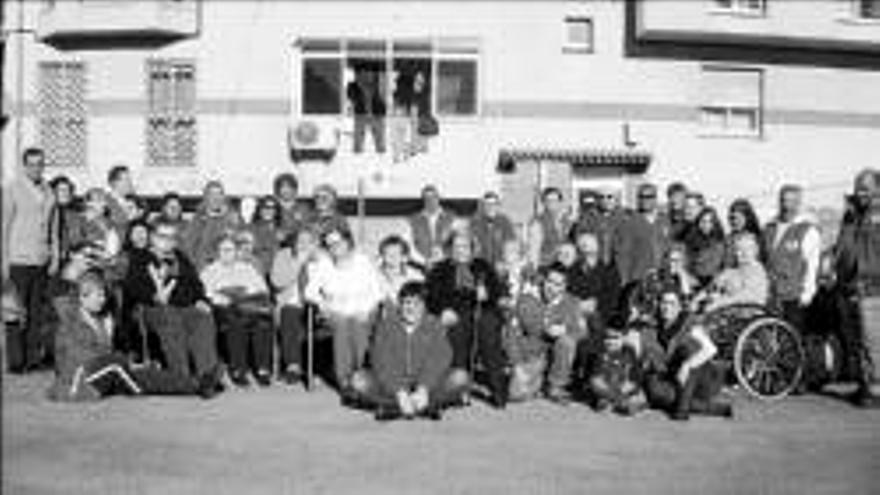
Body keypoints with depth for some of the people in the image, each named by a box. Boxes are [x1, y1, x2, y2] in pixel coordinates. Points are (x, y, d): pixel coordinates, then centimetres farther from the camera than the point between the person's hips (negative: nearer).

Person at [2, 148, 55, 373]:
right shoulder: (12, 189, -3)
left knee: (37, 311, 6)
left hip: (42, 259, 5)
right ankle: (16, 361, 4)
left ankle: (34, 357, 12)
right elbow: (4, 225, -3)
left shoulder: (46, 190, 12)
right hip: (19, 259, -5)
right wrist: (4, 260, -7)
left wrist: (52, 254, 9)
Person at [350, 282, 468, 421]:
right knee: (359, 381, -26)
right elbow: (381, 362, -17)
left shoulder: (434, 325, -6)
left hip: (427, 384, 0)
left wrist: (423, 389, -33)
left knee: (460, 378, -24)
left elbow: (440, 359, -18)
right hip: (391, 385, 0)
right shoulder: (387, 324, -8)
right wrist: (400, 393, -30)